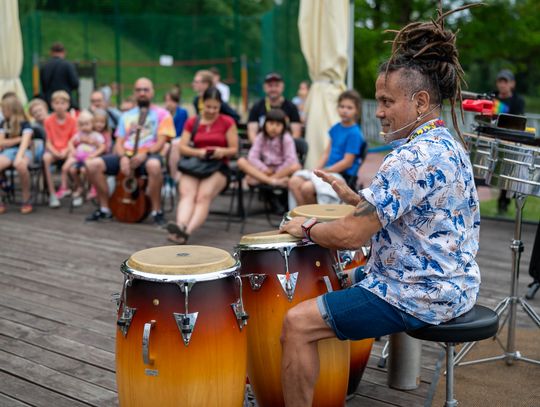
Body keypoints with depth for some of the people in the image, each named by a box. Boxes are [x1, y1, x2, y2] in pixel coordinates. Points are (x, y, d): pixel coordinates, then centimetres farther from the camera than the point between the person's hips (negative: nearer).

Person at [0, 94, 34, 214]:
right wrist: (19, 139, -4)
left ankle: (26, 199, -20)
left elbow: (25, 142, -17)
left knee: (20, 165, -40)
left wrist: (19, 157, -33)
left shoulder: (25, 124, -2)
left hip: (23, 151, -4)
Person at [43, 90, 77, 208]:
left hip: (67, 150, 0)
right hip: (53, 150, 0)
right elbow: (48, 142, -1)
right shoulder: (48, 120, 0)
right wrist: (55, 153, -18)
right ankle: (52, 194, -30)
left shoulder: (72, 120, 0)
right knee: (46, 158, -34)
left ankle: (64, 188, -18)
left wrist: (66, 151, -19)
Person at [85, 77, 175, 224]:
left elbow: (160, 142, -4)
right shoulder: (126, 116, 20)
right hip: (126, 156, 5)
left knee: (154, 165, -42)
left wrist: (145, 154, -23)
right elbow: (119, 142, 13)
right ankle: (105, 208, -3)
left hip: (149, 156, -4)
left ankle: (157, 211, -25)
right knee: (93, 165, -18)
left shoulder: (162, 114, 6)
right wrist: (123, 157, -10)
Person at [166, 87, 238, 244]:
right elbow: (182, 147, 4)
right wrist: (198, 152, -16)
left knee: (204, 196, -31)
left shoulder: (227, 122, 8)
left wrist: (222, 151, -19)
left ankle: (187, 232, -51)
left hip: (218, 167, -2)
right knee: (186, 194, -30)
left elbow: (234, 149, 4)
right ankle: (180, 226, -55)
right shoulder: (192, 122, 15)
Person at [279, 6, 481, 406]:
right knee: (348, 278, 32)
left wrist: (306, 228, -8)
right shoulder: (449, 146, 7)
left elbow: (350, 235, -26)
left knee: (298, 322, -14)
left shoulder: (412, 159, -25)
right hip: (451, 280, 11)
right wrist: (355, 198, 9)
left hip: (421, 294, -11)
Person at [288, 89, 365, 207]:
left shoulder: (354, 133, -12)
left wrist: (324, 172, -14)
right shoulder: (336, 128, 13)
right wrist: (317, 170, 1)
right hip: (328, 171, 8)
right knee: (294, 182, -9)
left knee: (307, 187, -27)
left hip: (342, 175, -8)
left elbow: (347, 162, -15)